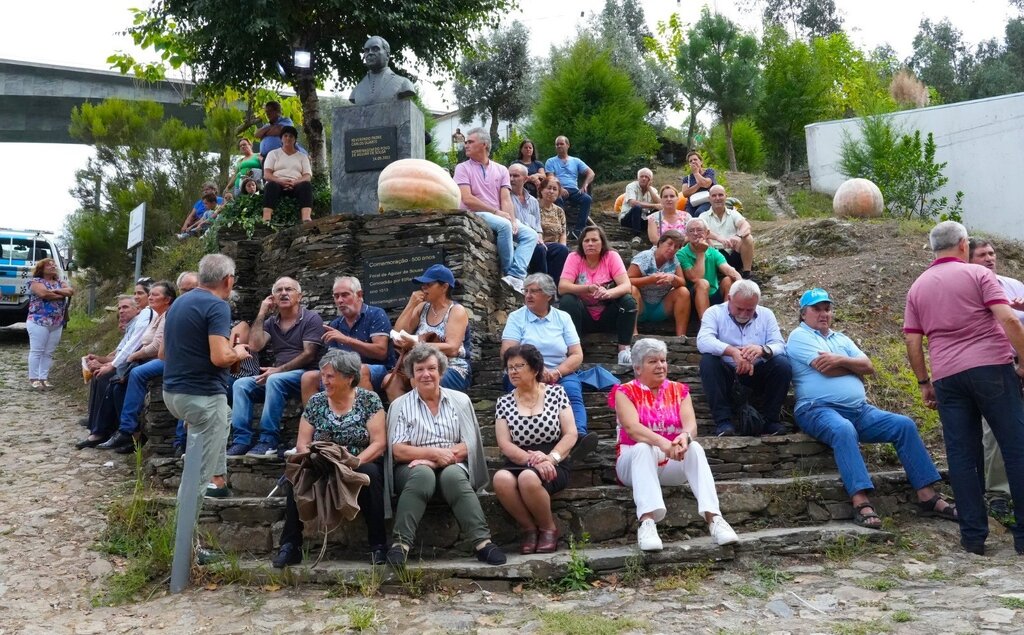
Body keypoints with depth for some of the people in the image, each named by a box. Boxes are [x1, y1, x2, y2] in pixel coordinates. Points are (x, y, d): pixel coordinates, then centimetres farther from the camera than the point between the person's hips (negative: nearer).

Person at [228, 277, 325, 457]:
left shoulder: (311, 319, -1)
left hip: (304, 374, -6)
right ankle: (242, 441, -21)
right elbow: (254, 346, -1)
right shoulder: (270, 322, 15)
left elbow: (309, 355, -11)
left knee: (275, 380, -35)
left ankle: (268, 441, -32)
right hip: (277, 374, 6)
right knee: (241, 384, -15)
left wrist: (279, 370, -17)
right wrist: (262, 313, 2)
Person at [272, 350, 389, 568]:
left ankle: (378, 545, -24)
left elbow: (379, 443, -9)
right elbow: (302, 443, 4)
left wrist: (356, 461, -24)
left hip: (361, 466, -2)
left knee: (370, 474, -35)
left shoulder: (369, 399, -1)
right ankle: (290, 546, -20)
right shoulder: (315, 402, 8)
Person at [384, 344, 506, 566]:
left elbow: (469, 446, 3)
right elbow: (398, 451, -1)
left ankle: (482, 542, -37)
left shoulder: (460, 400, 12)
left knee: (454, 476, -33)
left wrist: (443, 458, -13)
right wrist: (434, 452, -14)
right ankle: (401, 543, -36)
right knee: (423, 475, -35)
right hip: (413, 468, -1)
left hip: (452, 466, 1)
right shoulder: (400, 405, 9)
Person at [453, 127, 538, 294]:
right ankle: (509, 272, -23)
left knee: (530, 235, -16)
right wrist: (496, 212, -13)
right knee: (504, 225, -34)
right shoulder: (463, 168, 5)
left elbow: (506, 199, 4)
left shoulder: (501, 170, 15)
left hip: (500, 216, 5)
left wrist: (512, 220, -15)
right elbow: (467, 199, -9)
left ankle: (515, 275, -33)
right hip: (474, 215, -5)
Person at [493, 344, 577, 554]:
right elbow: (504, 444, 0)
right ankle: (529, 527, -8)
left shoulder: (555, 392, 6)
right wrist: (532, 459, -17)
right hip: (518, 464, 2)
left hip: (553, 466, -2)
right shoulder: (504, 402, 10)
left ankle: (548, 528, -7)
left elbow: (571, 434, 0)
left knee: (528, 478, -36)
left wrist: (551, 458, -17)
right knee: (501, 478, -33)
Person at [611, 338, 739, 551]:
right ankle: (647, 522, -48)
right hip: (635, 460, -2)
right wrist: (661, 442, -38)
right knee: (643, 447, -35)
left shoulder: (679, 390, 10)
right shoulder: (625, 392, 0)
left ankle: (713, 517, -37)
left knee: (695, 447, -27)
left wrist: (685, 436, -33)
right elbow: (632, 427, -19)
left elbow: (690, 423, -8)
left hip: (673, 462, 3)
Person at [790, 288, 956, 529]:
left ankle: (927, 496, -8)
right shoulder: (799, 336, 2)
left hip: (859, 410, 7)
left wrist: (841, 360, -7)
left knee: (905, 425, -9)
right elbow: (826, 369, -12)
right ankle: (861, 503, -42)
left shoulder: (840, 338, 24)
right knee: (844, 430, -39)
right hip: (819, 410, -7)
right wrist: (854, 365, 6)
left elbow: (868, 367, 10)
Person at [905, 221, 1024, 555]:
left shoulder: (917, 287, 14)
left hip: (947, 376, 4)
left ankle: (973, 535, 6)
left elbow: (912, 341, 9)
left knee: (962, 455, 5)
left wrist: (924, 382, 15)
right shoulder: (977, 274, 2)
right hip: (991, 366, -3)